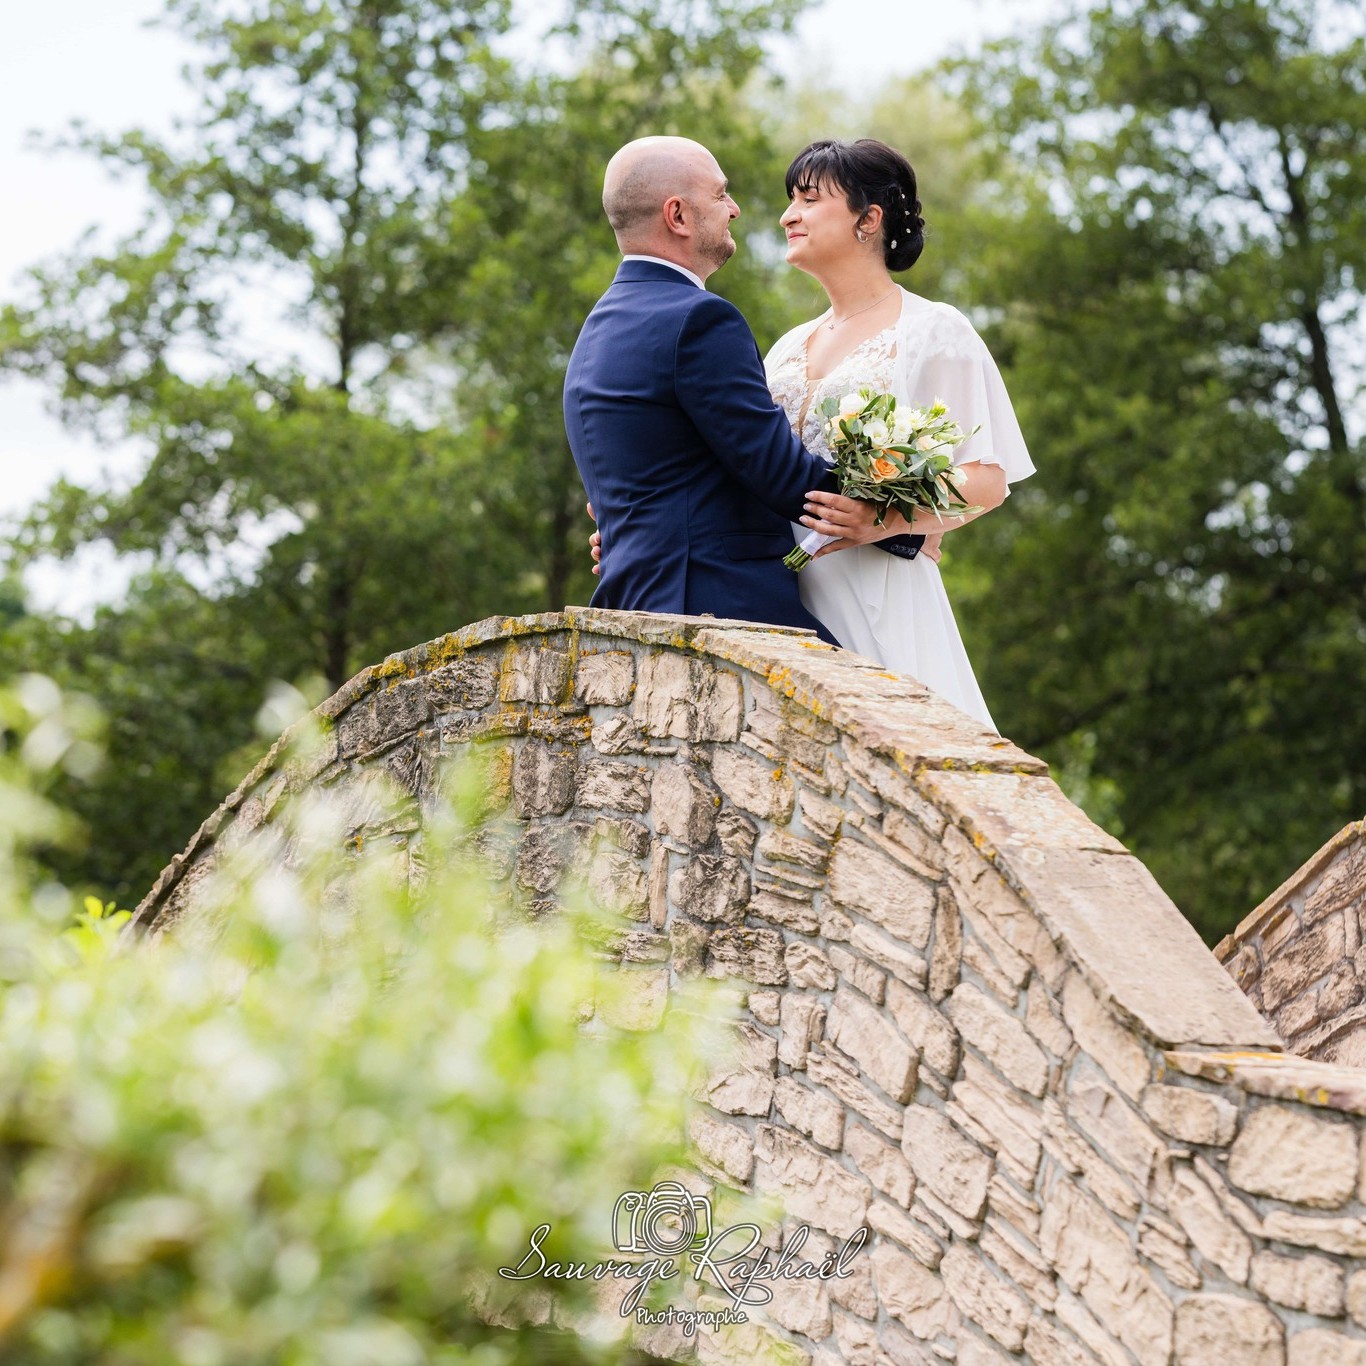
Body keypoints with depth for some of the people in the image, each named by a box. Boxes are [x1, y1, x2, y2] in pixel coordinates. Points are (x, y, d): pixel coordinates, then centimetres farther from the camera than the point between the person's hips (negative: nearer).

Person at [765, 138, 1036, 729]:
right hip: (781, 599, 5)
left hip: (878, 601, -5)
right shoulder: (788, 347, 21)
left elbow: (988, 479, -6)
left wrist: (888, 520, -23)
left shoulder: (934, 330, 2)